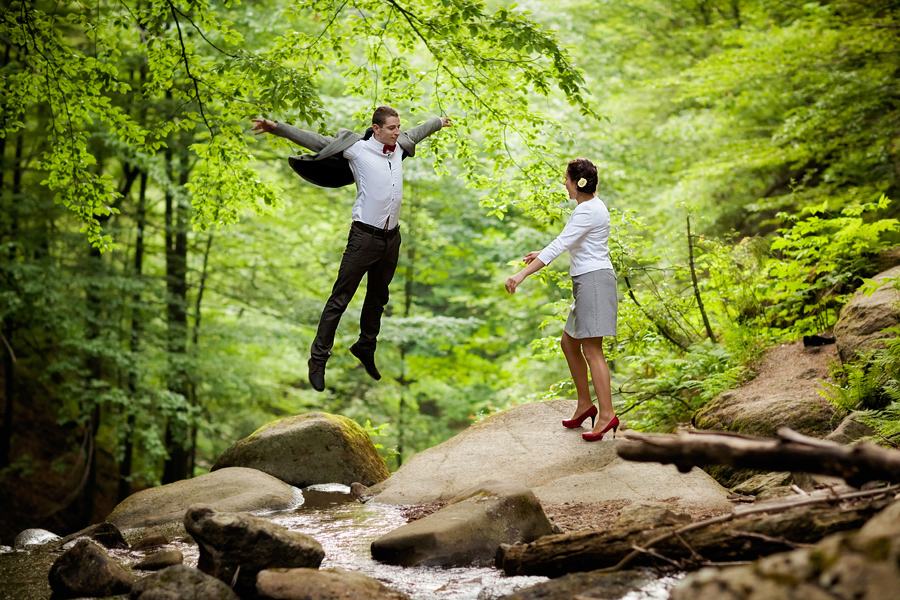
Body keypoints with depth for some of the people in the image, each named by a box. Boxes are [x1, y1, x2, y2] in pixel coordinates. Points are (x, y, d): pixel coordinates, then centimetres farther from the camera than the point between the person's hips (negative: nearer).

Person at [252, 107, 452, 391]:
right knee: (340, 298, -5)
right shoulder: (357, 149, -7)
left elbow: (417, 131, 31)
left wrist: (440, 121, 49)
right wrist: (277, 127, -15)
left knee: (378, 298, 18)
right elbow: (315, 140, -8)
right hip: (365, 236, -6)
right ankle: (318, 358, 1)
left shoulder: (399, 146, 10)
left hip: (392, 237, 7)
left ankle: (365, 348, 35)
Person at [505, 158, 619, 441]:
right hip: (587, 281, 11)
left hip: (594, 280, -11)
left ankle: (607, 413, -13)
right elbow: (570, 243, 31)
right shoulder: (592, 206, 16)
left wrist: (522, 275, -25)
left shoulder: (588, 211, -16)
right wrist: (542, 255, 34)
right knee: (569, 342, 15)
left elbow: (559, 246, -23)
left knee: (591, 348, -12)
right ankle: (585, 404, 20)